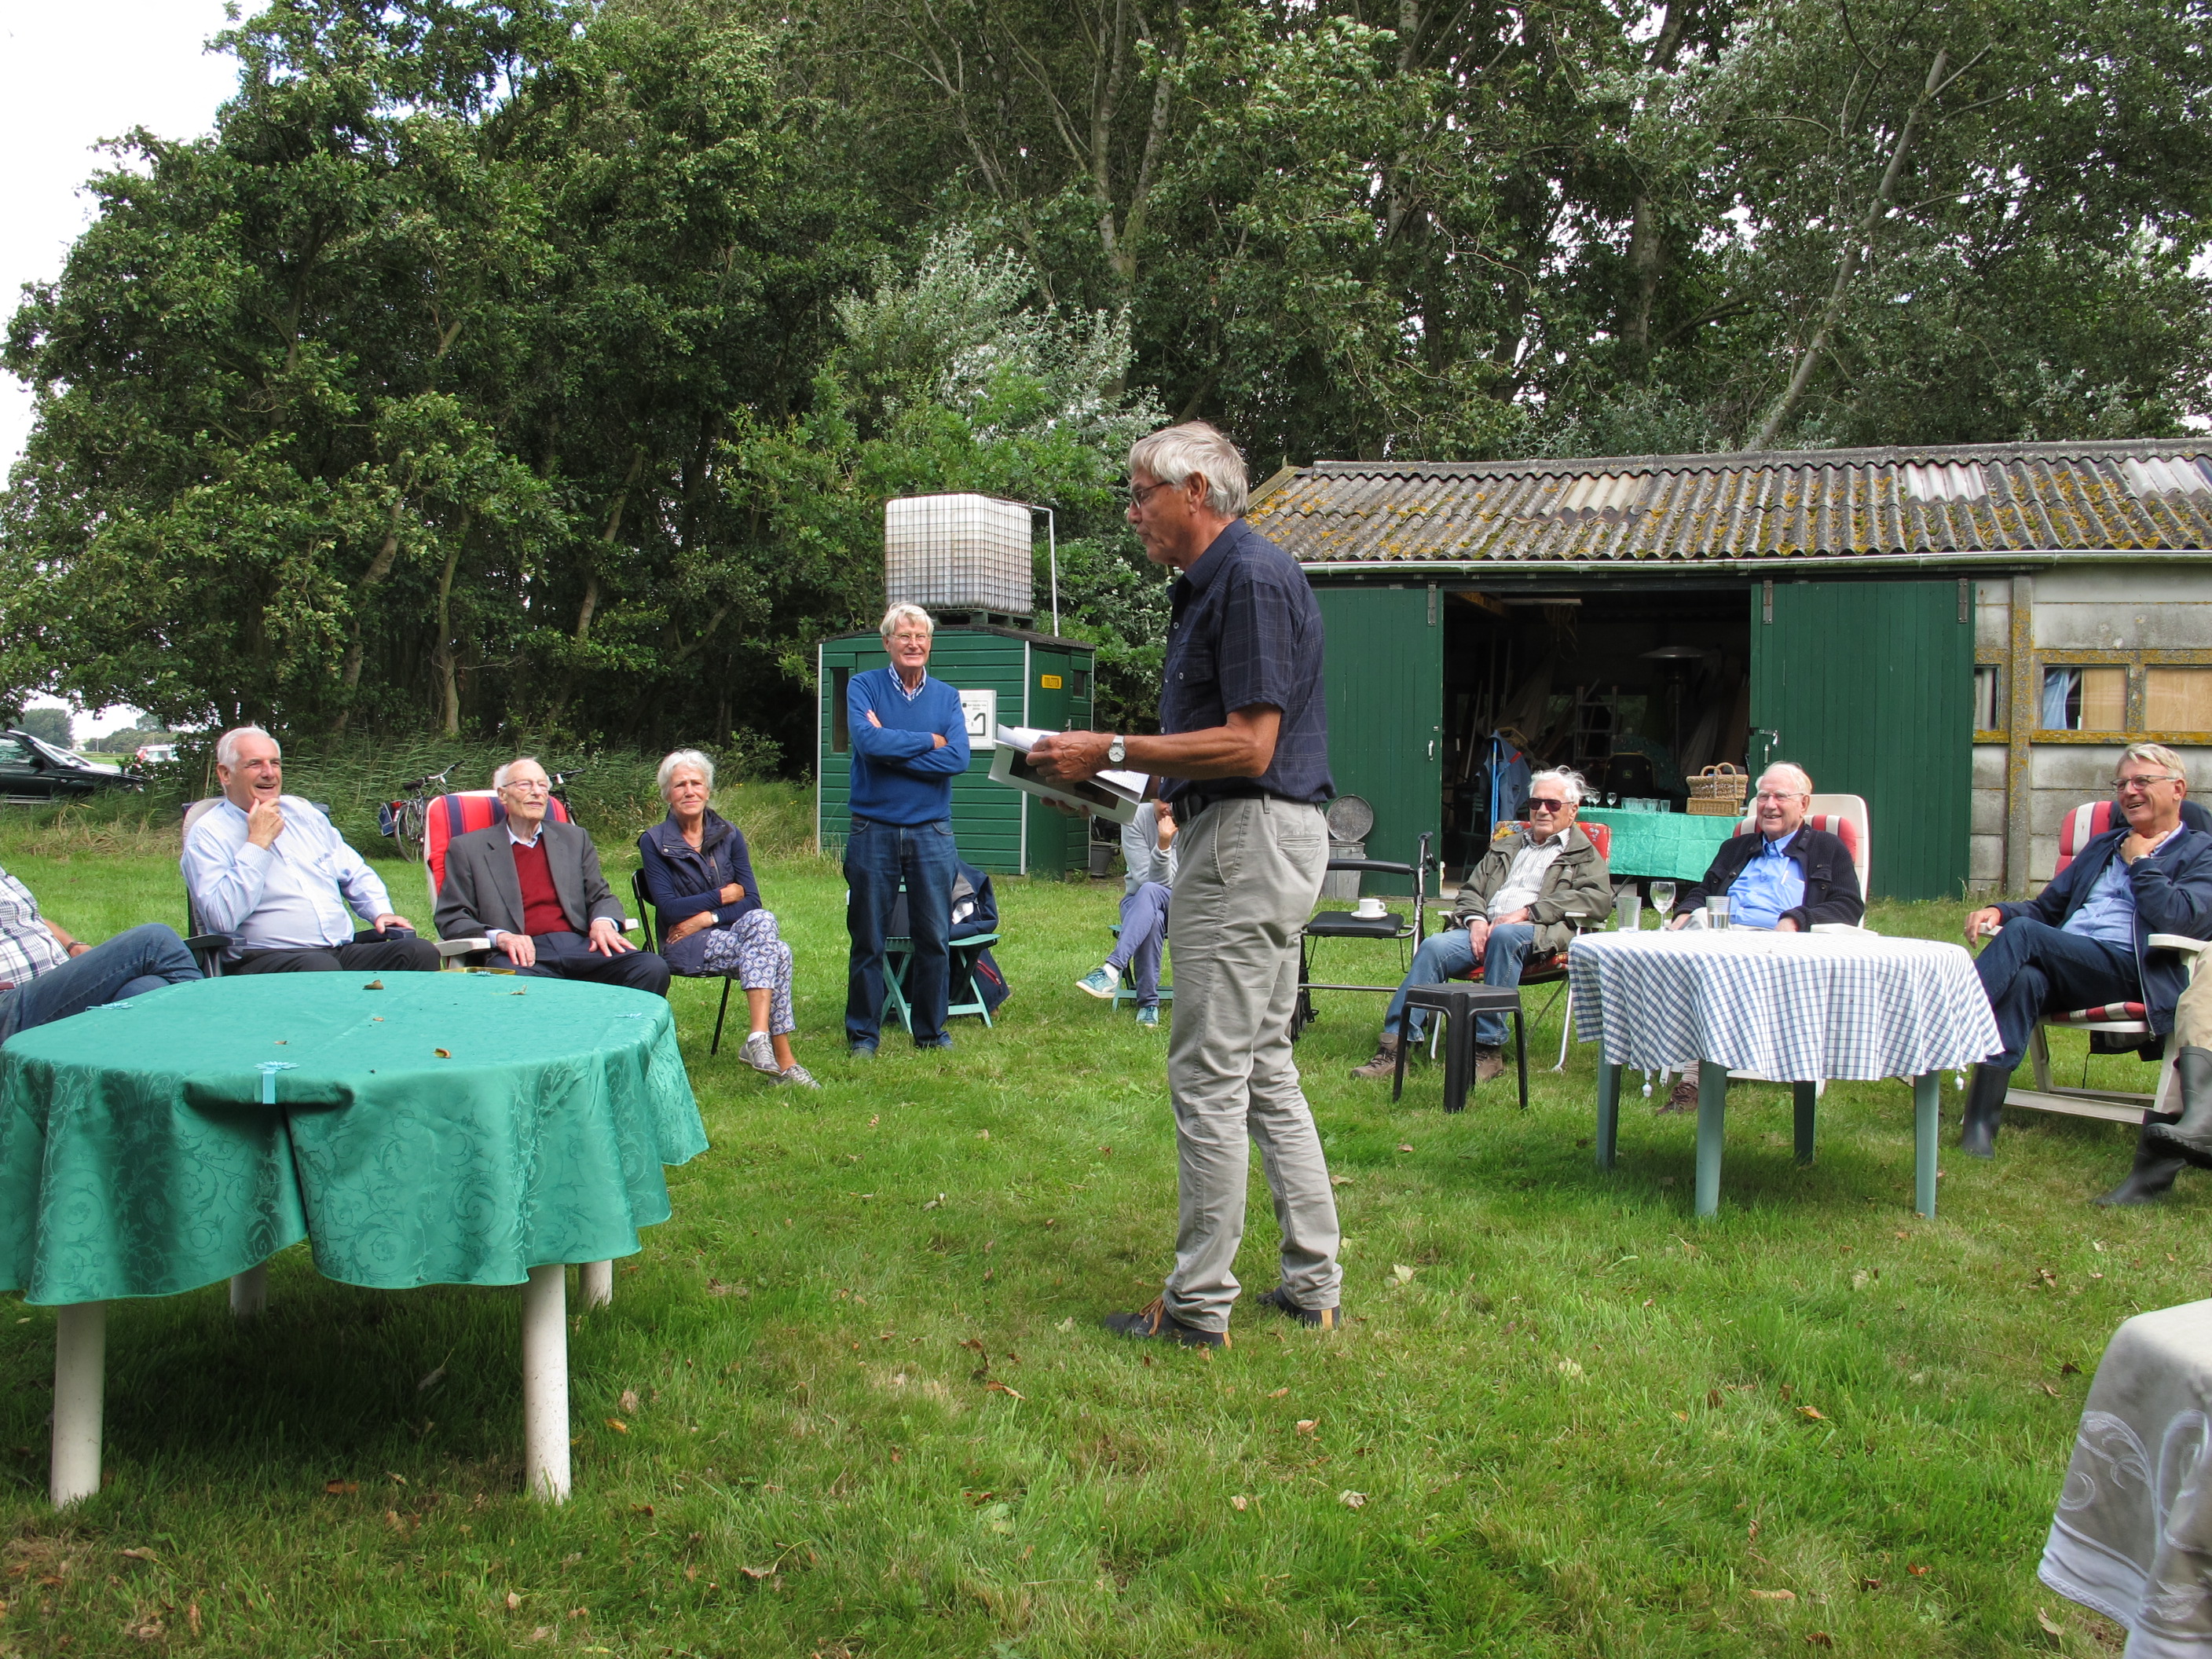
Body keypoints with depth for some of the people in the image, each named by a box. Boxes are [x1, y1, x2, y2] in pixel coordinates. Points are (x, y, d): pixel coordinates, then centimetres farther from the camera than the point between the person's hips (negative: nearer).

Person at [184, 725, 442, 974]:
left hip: (345, 950, 6)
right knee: (321, 968, -40)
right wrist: (258, 842, -10)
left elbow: (356, 875, 31)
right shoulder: (208, 834, 1)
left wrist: (381, 912, 10)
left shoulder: (302, 812, 21)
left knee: (420, 952, -22)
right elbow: (222, 918, -14)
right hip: (267, 962, -6)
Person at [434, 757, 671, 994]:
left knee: (653, 968, -26)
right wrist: (500, 937, -12)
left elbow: (601, 895, 21)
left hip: (581, 947, 4)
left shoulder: (575, 839, 25)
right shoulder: (467, 848, 14)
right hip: (523, 956, -4)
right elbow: (451, 919, 8)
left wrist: (603, 922, -5)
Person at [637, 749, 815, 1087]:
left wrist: (707, 918, -14)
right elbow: (668, 908, -10)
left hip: (733, 935, 4)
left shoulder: (728, 834, 8)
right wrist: (724, 896, -6)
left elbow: (753, 900, 1)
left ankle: (759, 1037, -36)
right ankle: (784, 1060, -31)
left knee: (761, 920, -33)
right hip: (684, 947, -4)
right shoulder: (654, 843, -2)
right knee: (777, 952, -28)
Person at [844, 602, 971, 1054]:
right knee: (868, 940, 5)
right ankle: (862, 1034, 16)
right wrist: (929, 741, -8)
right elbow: (869, 741, -17)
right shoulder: (864, 687, 1)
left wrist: (893, 746, -13)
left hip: (931, 831, 2)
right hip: (874, 829, -2)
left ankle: (930, 1030, 19)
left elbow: (958, 759, -9)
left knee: (934, 938, 6)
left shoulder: (946, 697, 7)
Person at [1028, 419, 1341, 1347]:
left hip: (1250, 836, -11)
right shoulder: (1211, 584, 18)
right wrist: (1114, 764, 11)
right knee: (1264, 1071, 14)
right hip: (1248, 837, 11)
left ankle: (1198, 1307, 5)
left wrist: (1113, 752, -19)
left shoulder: (1251, 578, -15)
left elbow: (1248, 745, -22)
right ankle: (1313, 1286, 22)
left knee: (1209, 1075, -5)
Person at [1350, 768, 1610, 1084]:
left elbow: (1599, 897, -3)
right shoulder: (1505, 847, 33)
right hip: (1483, 928, 4)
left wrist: (1526, 913, -13)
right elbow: (1470, 890, 27)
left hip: (1539, 932, -4)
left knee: (1504, 936, -39)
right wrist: (1476, 919, 0)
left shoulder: (1585, 854, 17)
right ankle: (1394, 1047, -31)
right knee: (1434, 946, -26)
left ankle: (1489, 1049, -34)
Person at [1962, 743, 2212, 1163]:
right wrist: (2000, 911, 9)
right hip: (2062, 965, 5)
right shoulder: (2103, 845, 31)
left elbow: (2176, 917, -8)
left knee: (2023, 933, -30)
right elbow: (2047, 907, 29)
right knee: (2024, 978, -33)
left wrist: (2141, 861, 4)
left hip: (2129, 971, -4)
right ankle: (1981, 1121, -42)